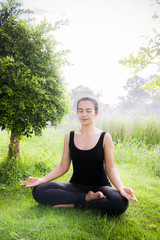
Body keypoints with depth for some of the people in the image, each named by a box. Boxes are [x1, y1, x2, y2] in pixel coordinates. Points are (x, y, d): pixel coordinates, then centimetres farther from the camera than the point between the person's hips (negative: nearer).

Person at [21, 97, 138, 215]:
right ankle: (86, 198, -16)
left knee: (121, 202, -35)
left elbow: (110, 168, -6)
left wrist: (121, 187, -24)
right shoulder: (70, 137, 3)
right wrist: (42, 179, -9)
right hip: (76, 186, 3)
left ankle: (72, 204, -17)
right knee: (38, 190, -20)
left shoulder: (105, 137, -5)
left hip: (100, 186, -2)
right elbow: (63, 167, 4)